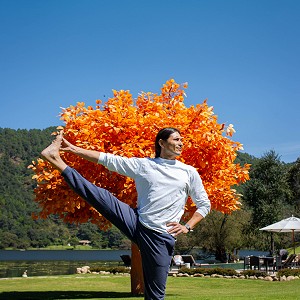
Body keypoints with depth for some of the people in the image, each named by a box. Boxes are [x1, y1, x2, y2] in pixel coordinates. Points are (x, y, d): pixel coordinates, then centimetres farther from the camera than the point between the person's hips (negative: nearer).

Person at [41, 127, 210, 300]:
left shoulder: (189, 172, 8)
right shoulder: (142, 165, 9)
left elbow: (205, 205, 13)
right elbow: (107, 159, 6)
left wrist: (187, 227, -2)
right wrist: (74, 149, 2)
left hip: (162, 236, -1)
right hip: (137, 222, 1)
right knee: (99, 196, -16)